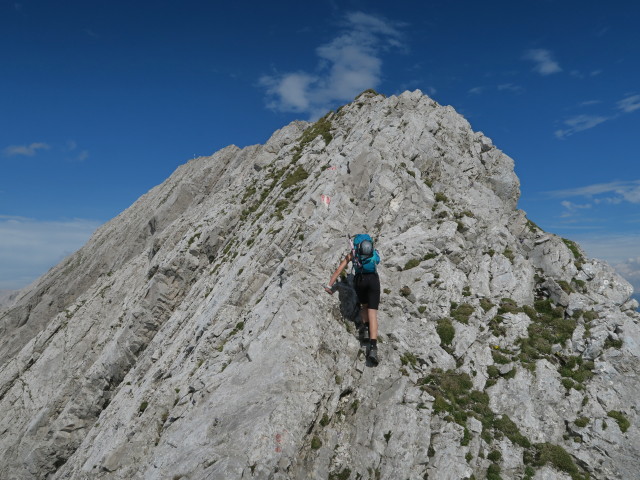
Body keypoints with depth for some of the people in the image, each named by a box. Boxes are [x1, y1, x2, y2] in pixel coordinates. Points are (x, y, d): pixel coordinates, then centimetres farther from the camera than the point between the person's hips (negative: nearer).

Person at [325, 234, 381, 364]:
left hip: (360, 280, 0)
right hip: (373, 279, 0)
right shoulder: (374, 253, 27)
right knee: (372, 313, -7)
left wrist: (329, 285, 18)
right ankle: (373, 347, -22)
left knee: (364, 306, 28)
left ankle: (365, 326, 0)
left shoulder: (352, 253, 21)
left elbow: (339, 269, 16)